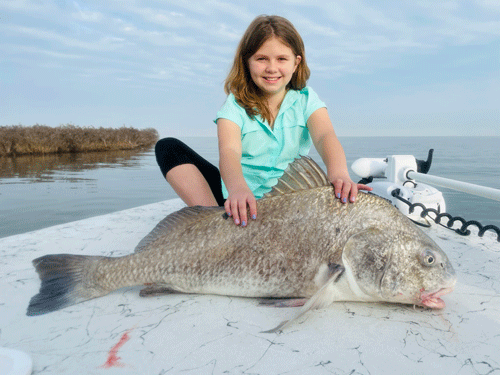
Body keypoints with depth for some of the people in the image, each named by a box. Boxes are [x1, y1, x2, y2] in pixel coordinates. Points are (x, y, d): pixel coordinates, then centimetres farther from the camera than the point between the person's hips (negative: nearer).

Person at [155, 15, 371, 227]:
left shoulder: (305, 100, 2)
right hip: (239, 196, 0)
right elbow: (229, 151, -21)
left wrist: (339, 174, -41)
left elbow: (325, 136, -18)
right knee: (168, 147, -13)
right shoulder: (236, 105, -2)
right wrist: (237, 188, -45)